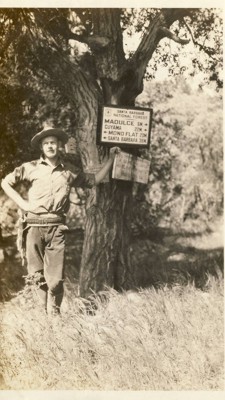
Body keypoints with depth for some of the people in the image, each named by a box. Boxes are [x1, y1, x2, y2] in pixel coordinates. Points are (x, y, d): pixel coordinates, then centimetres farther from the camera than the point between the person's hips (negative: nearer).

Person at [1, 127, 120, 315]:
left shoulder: (69, 171, 10)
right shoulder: (31, 168, 5)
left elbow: (95, 179, 21)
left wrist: (111, 158, 16)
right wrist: (21, 202, 3)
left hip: (57, 228, 1)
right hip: (35, 226, 0)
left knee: (56, 277, -3)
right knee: (38, 275, 3)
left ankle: (54, 315, 7)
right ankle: (46, 312, 16)